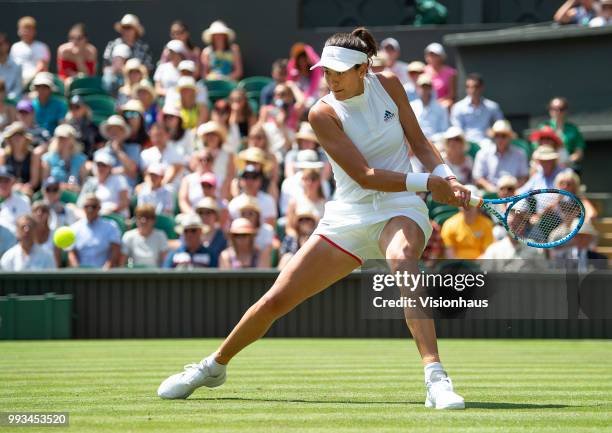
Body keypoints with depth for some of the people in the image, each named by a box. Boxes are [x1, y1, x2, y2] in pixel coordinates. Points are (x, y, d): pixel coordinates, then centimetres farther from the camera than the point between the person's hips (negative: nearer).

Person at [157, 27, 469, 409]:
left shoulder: (389, 86, -2)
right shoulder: (323, 113, -10)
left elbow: (419, 141, 9)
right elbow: (364, 176, -17)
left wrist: (447, 177, -10)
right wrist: (427, 183, -22)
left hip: (400, 211, -1)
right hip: (348, 218, 1)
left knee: (401, 259, -39)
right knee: (276, 299, -1)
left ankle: (436, 378, -47)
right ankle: (214, 366, 28)